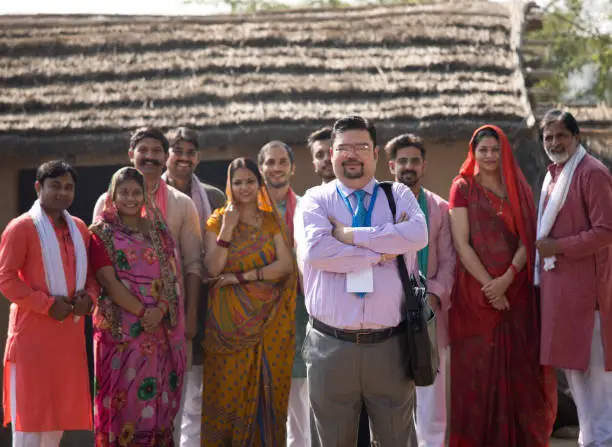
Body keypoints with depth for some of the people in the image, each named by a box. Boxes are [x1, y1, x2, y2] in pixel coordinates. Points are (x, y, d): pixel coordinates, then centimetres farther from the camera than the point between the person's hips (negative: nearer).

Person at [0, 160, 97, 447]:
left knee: (59, 414, 12)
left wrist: (88, 298, -3)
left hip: (70, 333, 7)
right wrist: (47, 304, -19)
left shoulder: (79, 229, 14)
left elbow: (89, 273, 20)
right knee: (30, 414, -4)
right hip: (33, 332, -7)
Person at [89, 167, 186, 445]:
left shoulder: (157, 230, 12)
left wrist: (160, 311, -11)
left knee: (157, 397, 4)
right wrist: (142, 313, -16)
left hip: (159, 327, 4)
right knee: (124, 396, -4)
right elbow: (109, 282, -9)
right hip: (121, 327, -4)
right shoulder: (102, 233, 0)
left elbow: (170, 275, 6)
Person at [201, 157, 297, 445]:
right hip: (229, 322, -1)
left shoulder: (272, 221, 8)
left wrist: (241, 277, -12)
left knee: (265, 391, 2)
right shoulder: (218, 221, 5)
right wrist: (227, 227, -13)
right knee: (227, 390, -3)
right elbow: (213, 269, -8)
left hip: (267, 321, 1)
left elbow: (286, 264, -6)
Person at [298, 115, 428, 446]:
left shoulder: (398, 195, 7)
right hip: (330, 345, 0)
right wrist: (381, 252, -11)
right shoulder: (316, 199, 5)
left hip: (389, 345, 1)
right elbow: (315, 249, -15)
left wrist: (352, 235, -14)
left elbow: (418, 234, -14)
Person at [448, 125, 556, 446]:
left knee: (518, 368, 1)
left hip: (516, 291, 3)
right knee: (477, 370, -2)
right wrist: (489, 285, -13)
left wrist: (507, 279, -12)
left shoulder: (518, 188, 12)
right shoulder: (463, 187, 2)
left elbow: (526, 239, 3)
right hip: (475, 292, -3)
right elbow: (461, 243, -5)